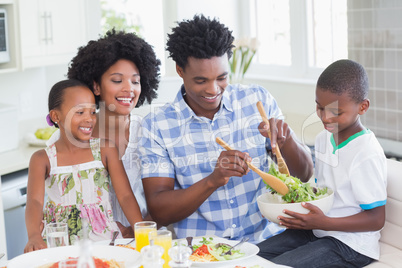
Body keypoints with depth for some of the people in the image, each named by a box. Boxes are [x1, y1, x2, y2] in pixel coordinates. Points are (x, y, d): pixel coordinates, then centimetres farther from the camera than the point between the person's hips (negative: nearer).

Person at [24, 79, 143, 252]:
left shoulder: (105, 149, 5)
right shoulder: (43, 159, 3)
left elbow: (125, 195, 0)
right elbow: (34, 201, -10)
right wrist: (34, 236, -31)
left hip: (105, 241, 0)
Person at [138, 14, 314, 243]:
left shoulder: (258, 100, 4)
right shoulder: (156, 126, -2)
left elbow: (304, 174, 7)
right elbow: (159, 212, -7)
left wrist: (286, 138, -14)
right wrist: (213, 180, -22)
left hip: (265, 240, 1)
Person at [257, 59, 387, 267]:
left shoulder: (368, 155, -19)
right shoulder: (323, 139, 8)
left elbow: (376, 219, -17)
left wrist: (324, 223, -26)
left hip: (350, 245, -8)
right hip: (317, 232, 8)